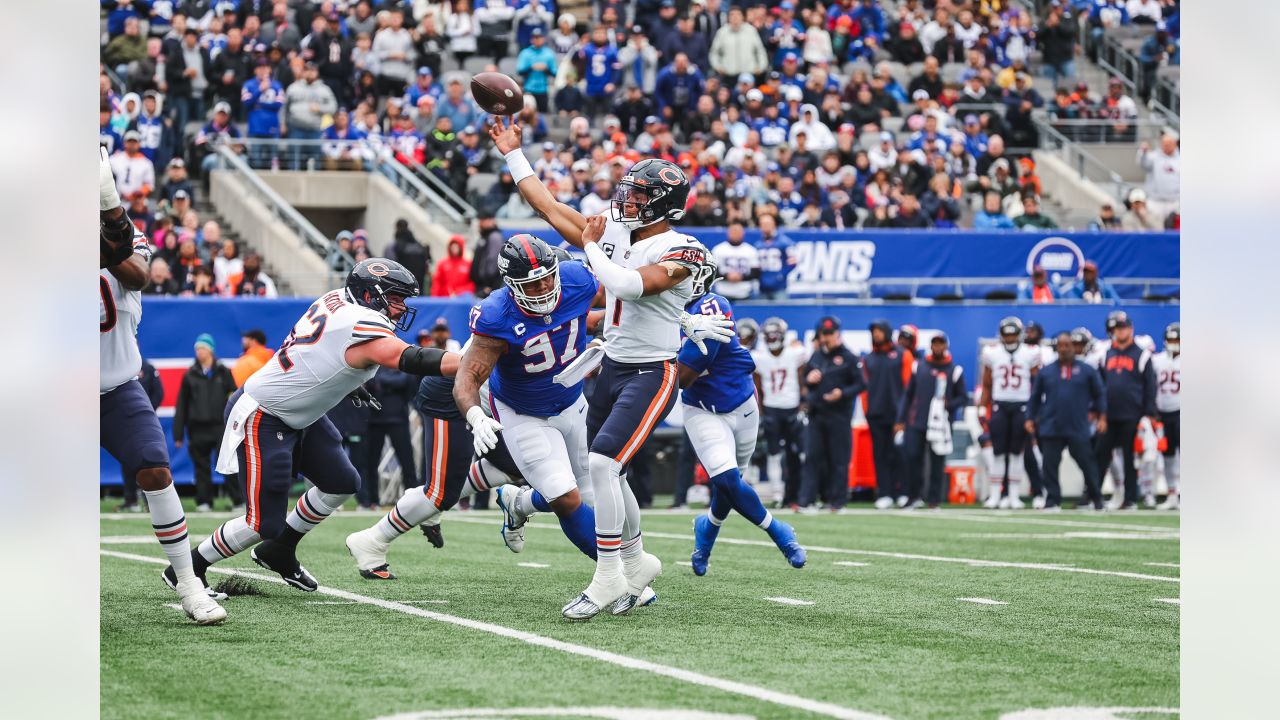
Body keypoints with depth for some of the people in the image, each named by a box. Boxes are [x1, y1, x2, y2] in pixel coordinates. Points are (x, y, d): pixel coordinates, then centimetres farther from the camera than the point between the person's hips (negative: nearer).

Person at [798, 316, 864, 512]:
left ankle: (837, 501, 7)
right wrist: (809, 380, -2)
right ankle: (806, 499, 0)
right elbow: (805, 380, 21)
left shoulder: (848, 358, -3)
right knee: (813, 457, 1)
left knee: (839, 459, 1)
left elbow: (860, 385, -4)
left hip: (839, 414, -5)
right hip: (816, 413, 5)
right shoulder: (816, 356, 13)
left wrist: (842, 393, -19)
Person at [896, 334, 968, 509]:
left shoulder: (954, 370, 6)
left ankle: (934, 499, 7)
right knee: (912, 457, -5)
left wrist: (949, 405, -14)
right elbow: (907, 394, 12)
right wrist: (900, 420, 7)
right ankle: (915, 496, 8)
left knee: (937, 462, -1)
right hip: (916, 422, 2)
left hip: (941, 424, -1)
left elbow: (963, 398, 7)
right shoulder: (919, 367, 11)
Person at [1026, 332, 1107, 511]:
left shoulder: (1086, 371, 3)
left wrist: (1101, 417, 1)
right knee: (1050, 464, -1)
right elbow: (1035, 397, 13)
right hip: (1051, 428, 1)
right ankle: (1052, 501, 5)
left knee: (1086, 463, 2)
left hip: (1078, 429, -1)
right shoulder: (1046, 372, 7)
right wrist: (1030, 419, 6)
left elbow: (1099, 394, 8)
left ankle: (1095, 498, 17)